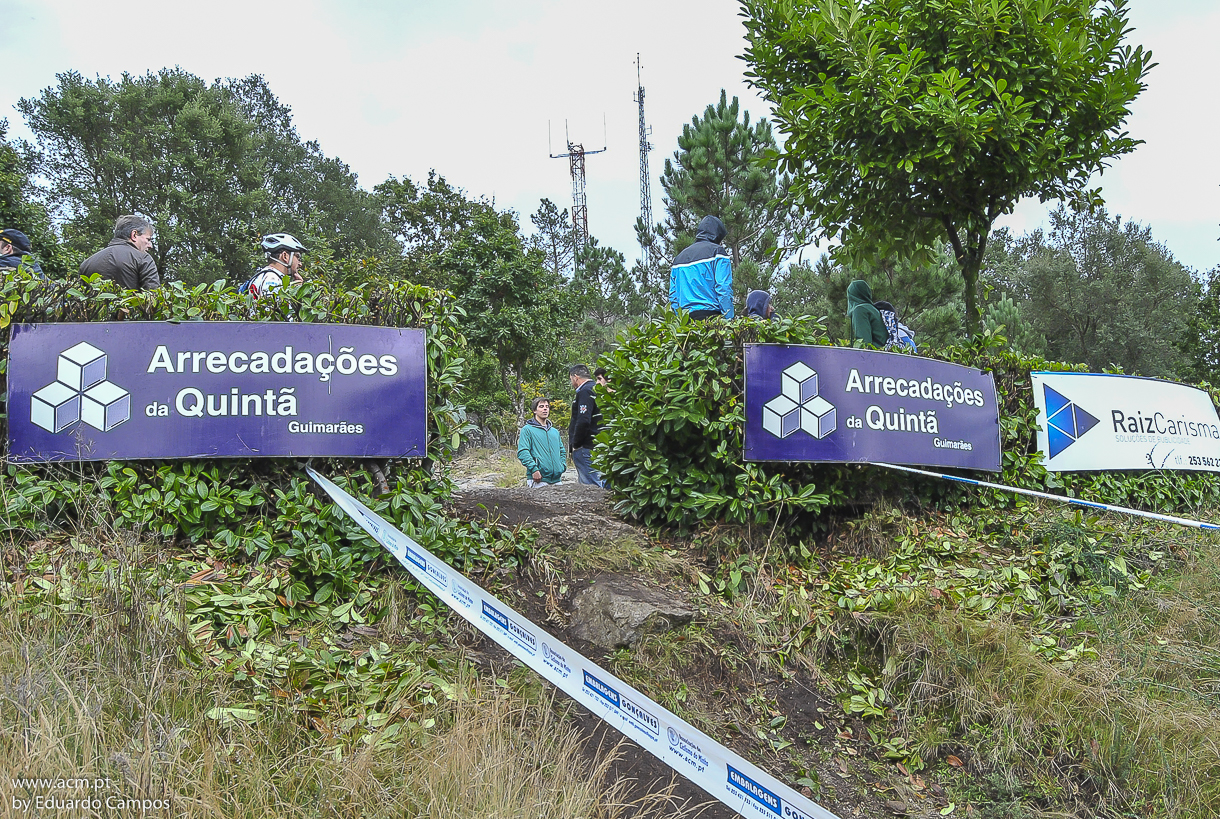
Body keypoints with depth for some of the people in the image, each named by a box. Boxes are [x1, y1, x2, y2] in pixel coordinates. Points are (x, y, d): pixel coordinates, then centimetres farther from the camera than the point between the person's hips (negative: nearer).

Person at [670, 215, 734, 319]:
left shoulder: (679, 257, 22)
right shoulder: (717, 251, 4)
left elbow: (673, 296, 19)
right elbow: (724, 288, -6)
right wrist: (729, 319, -8)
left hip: (685, 319, 6)